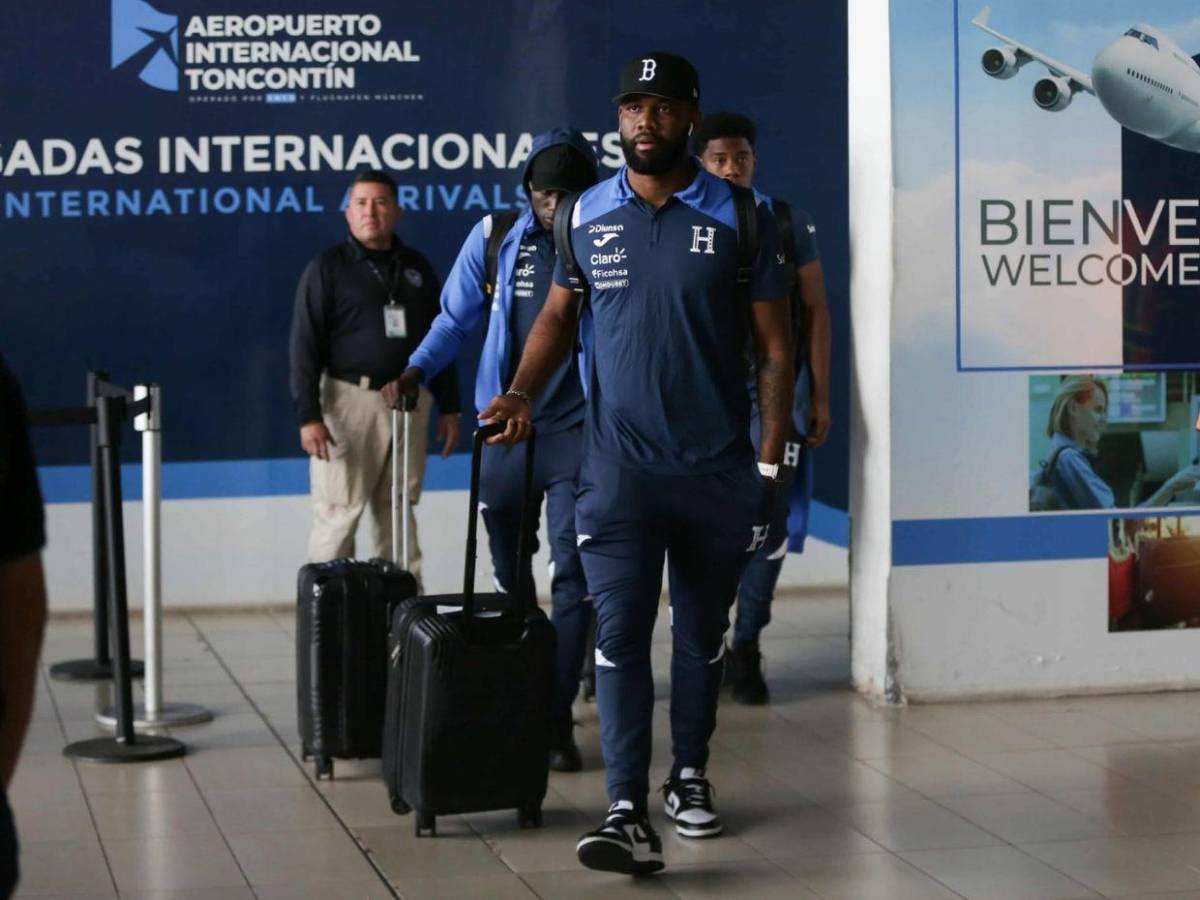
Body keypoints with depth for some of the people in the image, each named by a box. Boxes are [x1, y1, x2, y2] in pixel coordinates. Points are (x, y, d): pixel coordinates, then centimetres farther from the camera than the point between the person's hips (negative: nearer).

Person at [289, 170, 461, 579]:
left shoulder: (417, 268, 13)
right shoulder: (328, 268, 0)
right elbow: (305, 346, -5)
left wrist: (449, 407, 13)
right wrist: (308, 415, -13)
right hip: (350, 399, -4)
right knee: (338, 513, -6)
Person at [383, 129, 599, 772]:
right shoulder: (494, 239, 2)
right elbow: (455, 319, 9)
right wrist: (416, 371, -8)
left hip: (577, 432, -2)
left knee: (572, 573, -7)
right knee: (509, 570, 13)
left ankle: (557, 719, -4)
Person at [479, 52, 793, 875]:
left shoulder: (739, 218, -3)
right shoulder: (587, 216, 3)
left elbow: (774, 344, 0)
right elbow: (559, 315, 14)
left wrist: (771, 461, -5)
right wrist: (524, 392, -3)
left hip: (718, 469, 0)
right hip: (619, 466, 0)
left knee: (702, 633, 13)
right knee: (620, 634, -8)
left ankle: (690, 777, 30)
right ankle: (629, 813, -11)